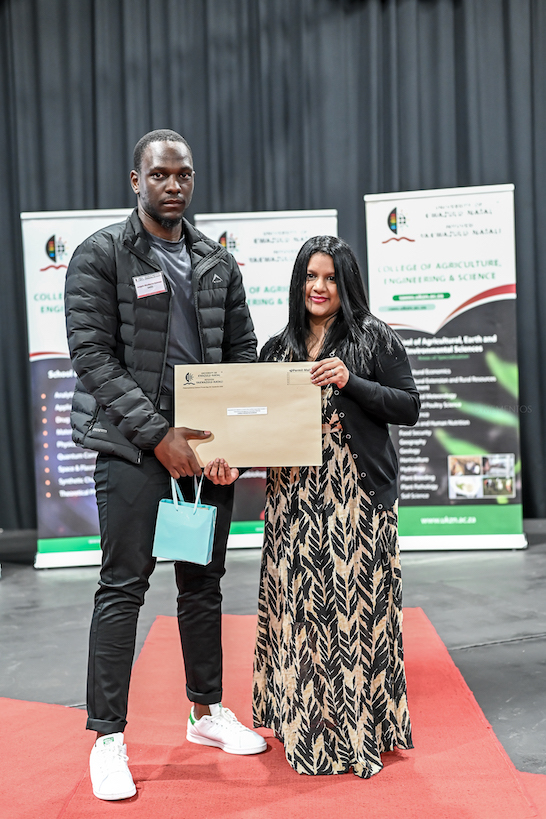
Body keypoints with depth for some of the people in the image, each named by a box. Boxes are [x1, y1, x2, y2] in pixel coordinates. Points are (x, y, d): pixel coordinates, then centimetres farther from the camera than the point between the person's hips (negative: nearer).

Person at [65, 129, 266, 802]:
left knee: (204, 582, 13)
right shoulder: (100, 255, -2)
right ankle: (108, 738, 11)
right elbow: (92, 355, -10)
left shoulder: (218, 263, 12)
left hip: (208, 444, 5)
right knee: (123, 586, -2)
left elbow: (243, 355, 10)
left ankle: (207, 711, 30)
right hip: (134, 446, -5)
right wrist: (159, 433, -18)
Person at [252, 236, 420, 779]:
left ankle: (358, 728, 13)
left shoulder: (376, 340, 2)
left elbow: (409, 408, -2)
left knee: (354, 600, -2)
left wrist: (351, 382, -15)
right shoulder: (278, 348, 14)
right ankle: (304, 721, 21)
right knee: (298, 601, 5)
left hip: (358, 495, -4)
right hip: (294, 495, 4)